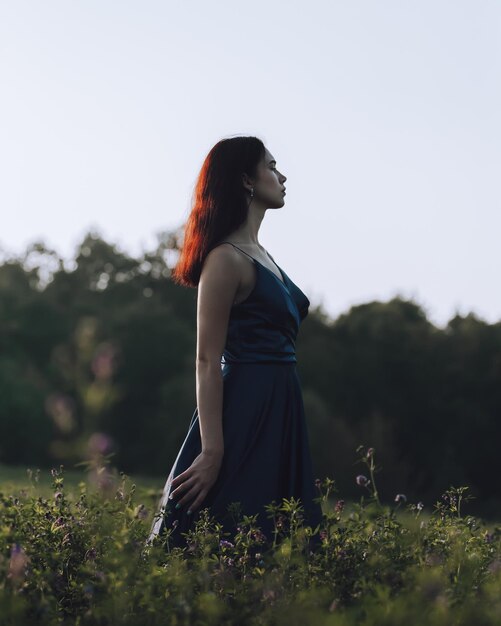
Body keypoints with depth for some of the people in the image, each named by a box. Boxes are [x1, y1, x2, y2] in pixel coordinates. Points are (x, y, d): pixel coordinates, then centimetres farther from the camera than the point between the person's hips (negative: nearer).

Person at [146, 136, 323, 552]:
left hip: (279, 412, 9)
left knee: (274, 548, 9)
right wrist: (211, 452, -22)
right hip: (244, 413, -9)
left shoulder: (259, 253, 16)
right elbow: (208, 361, -16)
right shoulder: (226, 259, -12)